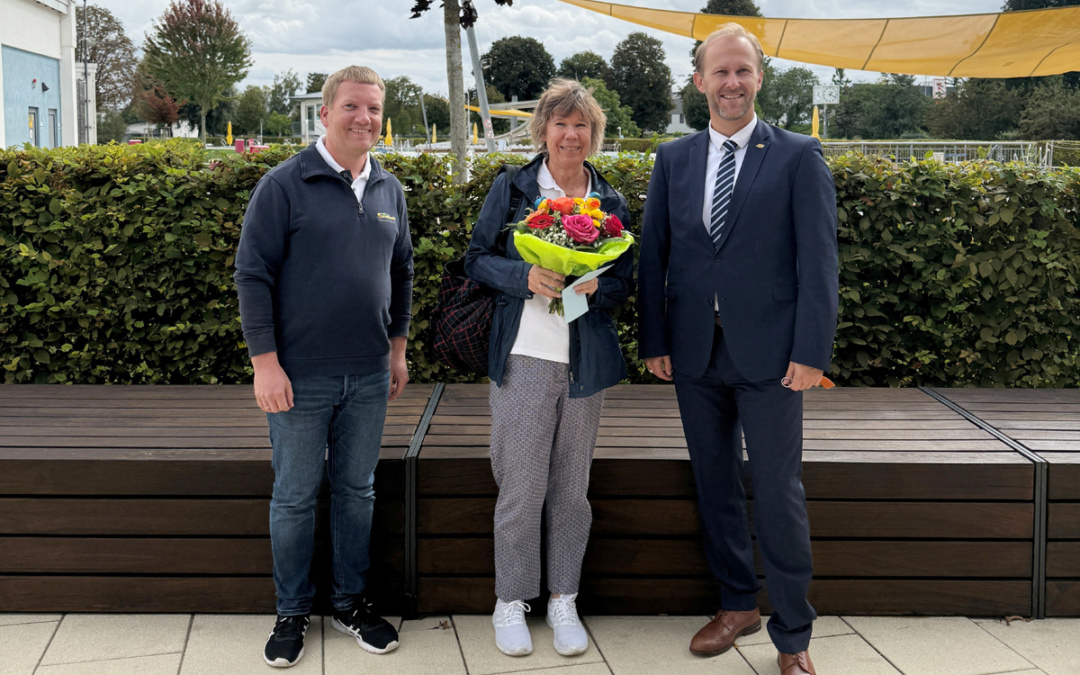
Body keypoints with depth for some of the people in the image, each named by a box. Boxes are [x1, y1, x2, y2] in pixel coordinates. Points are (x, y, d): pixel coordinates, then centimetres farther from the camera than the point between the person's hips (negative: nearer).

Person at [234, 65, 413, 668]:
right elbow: (253, 274, -9)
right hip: (300, 376, -4)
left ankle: (351, 602, 28)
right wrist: (265, 362, -13)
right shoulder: (285, 184, -7)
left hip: (369, 375, 4)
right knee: (295, 497, 6)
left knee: (358, 491, 13)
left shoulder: (390, 190, 9)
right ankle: (293, 612, 21)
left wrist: (398, 347, 15)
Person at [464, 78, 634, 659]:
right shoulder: (511, 187, 3)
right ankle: (510, 602, 14)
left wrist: (595, 285, -12)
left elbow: (625, 282, 11)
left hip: (586, 360, 3)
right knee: (522, 487, -1)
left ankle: (563, 600, 22)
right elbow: (477, 258, 2)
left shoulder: (611, 202, 9)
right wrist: (526, 277, -16)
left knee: (572, 487, 9)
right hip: (524, 355, -2)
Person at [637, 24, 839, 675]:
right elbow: (654, 255, 9)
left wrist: (811, 352, -12)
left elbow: (819, 261, -6)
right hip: (695, 353, 4)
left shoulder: (800, 156, -2)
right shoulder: (673, 158, 8)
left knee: (778, 494, 1)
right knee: (715, 484, 14)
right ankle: (738, 603, 31)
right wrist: (655, 340, 3)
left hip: (769, 354, -4)